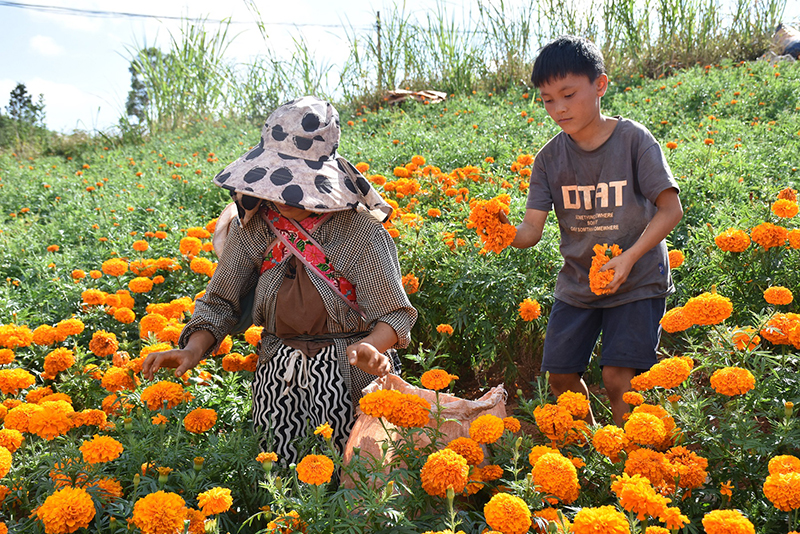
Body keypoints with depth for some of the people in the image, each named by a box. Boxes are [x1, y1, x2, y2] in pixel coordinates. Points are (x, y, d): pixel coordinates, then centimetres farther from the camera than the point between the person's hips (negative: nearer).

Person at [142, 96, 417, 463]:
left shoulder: (360, 232, -13)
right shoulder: (252, 227, -1)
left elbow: (395, 316, -13)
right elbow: (220, 302, 6)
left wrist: (371, 348, -34)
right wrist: (194, 350, -12)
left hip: (349, 379, -3)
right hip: (278, 380, 3)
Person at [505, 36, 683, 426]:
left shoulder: (633, 139, -12)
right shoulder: (550, 157, -3)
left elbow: (671, 208, -13)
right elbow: (532, 229, -7)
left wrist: (629, 257, -24)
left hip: (637, 281, -4)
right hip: (576, 284, 4)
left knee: (618, 378, -13)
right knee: (561, 377, 5)